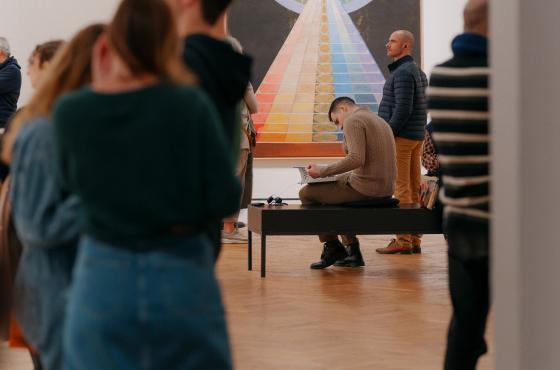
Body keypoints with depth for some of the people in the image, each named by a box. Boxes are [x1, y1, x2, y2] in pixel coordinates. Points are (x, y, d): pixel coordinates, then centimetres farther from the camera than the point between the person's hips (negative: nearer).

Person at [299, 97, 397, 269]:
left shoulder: (353, 121, -10)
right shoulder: (380, 121, 20)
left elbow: (356, 159, -23)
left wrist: (323, 171, -16)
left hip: (365, 188, -10)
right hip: (386, 189, 10)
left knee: (307, 193, 4)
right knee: (334, 192, 34)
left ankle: (332, 247, 11)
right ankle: (352, 250, 27)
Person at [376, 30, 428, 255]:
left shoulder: (403, 73, -14)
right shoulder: (418, 72, 16)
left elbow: (403, 109, -22)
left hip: (400, 138, -10)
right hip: (416, 137, 10)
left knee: (401, 189, -8)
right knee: (413, 189, 8)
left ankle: (403, 241, -8)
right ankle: (414, 240, 10)